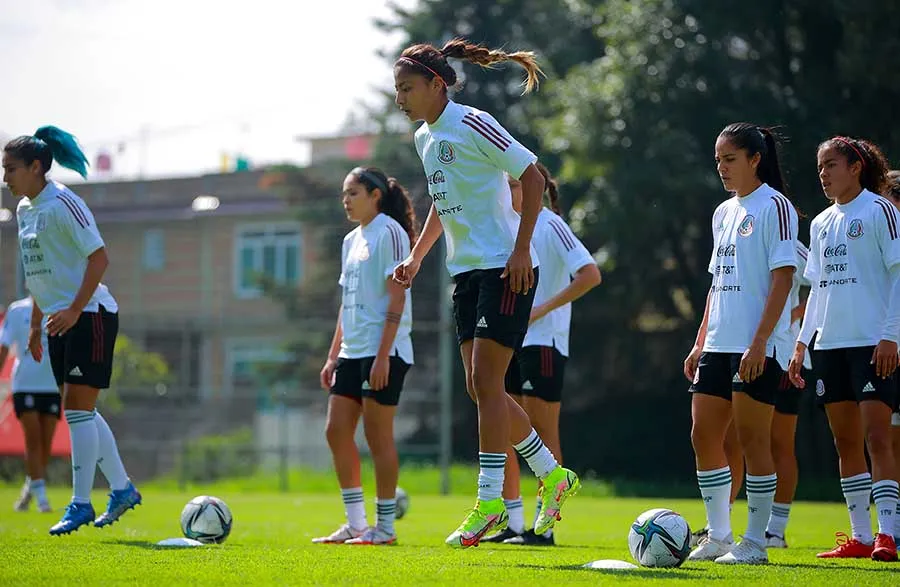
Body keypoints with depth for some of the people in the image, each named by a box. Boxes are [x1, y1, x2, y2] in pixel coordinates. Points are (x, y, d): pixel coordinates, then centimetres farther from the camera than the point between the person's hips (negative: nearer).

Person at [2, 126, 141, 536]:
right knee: (80, 412, 10)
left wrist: (74, 309, -24)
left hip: (89, 315, -9)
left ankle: (80, 504, -5)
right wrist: (35, 324, 18)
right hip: (59, 319, 9)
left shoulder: (63, 204, -15)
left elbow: (99, 257, -19)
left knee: (78, 409, -9)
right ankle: (122, 489, 21)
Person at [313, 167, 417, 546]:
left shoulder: (389, 233, -7)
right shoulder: (351, 241, 18)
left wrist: (382, 355, -19)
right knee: (337, 431, 5)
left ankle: (385, 526, 1)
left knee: (378, 435, -5)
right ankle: (355, 523, 11)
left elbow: (396, 298, -14)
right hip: (352, 352, 9)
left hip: (383, 351, -9)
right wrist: (334, 355, 16)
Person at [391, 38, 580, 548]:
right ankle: (554, 476, 17)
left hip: (505, 267, -9)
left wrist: (521, 249, -19)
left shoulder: (472, 124, -12)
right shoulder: (425, 138, 14)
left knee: (485, 382, -11)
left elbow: (532, 175, -14)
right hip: (467, 271, 9)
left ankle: (490, 501, -7)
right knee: (479, 387, 5)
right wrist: (417, 257, 18)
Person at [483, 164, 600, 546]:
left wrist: (542, 310, -19)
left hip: (543, 342, -8)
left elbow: (590, 274, -19)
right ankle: (514, 524, 11)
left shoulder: (549, 225, -9)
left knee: (542, 430, -5)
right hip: (510, 343, 8)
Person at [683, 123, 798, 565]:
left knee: (752, 439, -4)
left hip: (757, 347, -8)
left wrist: (759, 342, -20)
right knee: (704, 436, 5)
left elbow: (783, 277, -14)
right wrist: (701, 341, 16)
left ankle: (755, 542, 3)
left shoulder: (774, 206, -7)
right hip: (719, 344, 8)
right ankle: (718, 537, 13)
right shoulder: (724, 212, 17)